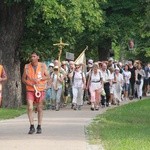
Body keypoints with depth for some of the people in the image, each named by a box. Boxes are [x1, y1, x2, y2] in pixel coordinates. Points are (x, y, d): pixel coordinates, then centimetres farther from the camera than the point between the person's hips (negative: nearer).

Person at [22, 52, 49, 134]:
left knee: (39, 108, 7)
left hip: (40, 90, 0)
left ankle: (39, 127, 17)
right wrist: (30, 84, -11)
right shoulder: (27, 67, 3)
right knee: (30, 108, -13)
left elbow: (47, 76, 3)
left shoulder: (42, 66, 2)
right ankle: (32, 126, -7)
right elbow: (23, 79, 6)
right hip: (30, 90, 0)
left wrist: (39, 79, -14)